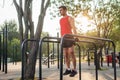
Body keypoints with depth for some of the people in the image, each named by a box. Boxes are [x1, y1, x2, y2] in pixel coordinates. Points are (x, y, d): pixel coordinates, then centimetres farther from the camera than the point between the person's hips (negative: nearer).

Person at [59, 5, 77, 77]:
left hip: (69, 37, -7)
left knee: (71, 53, -11)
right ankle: (68, 69, 8)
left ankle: (74, 70, -8)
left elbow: (73, 28, -8)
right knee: (66, 54, 4)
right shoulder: (61, 20, 22)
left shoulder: (70, 18, 2)